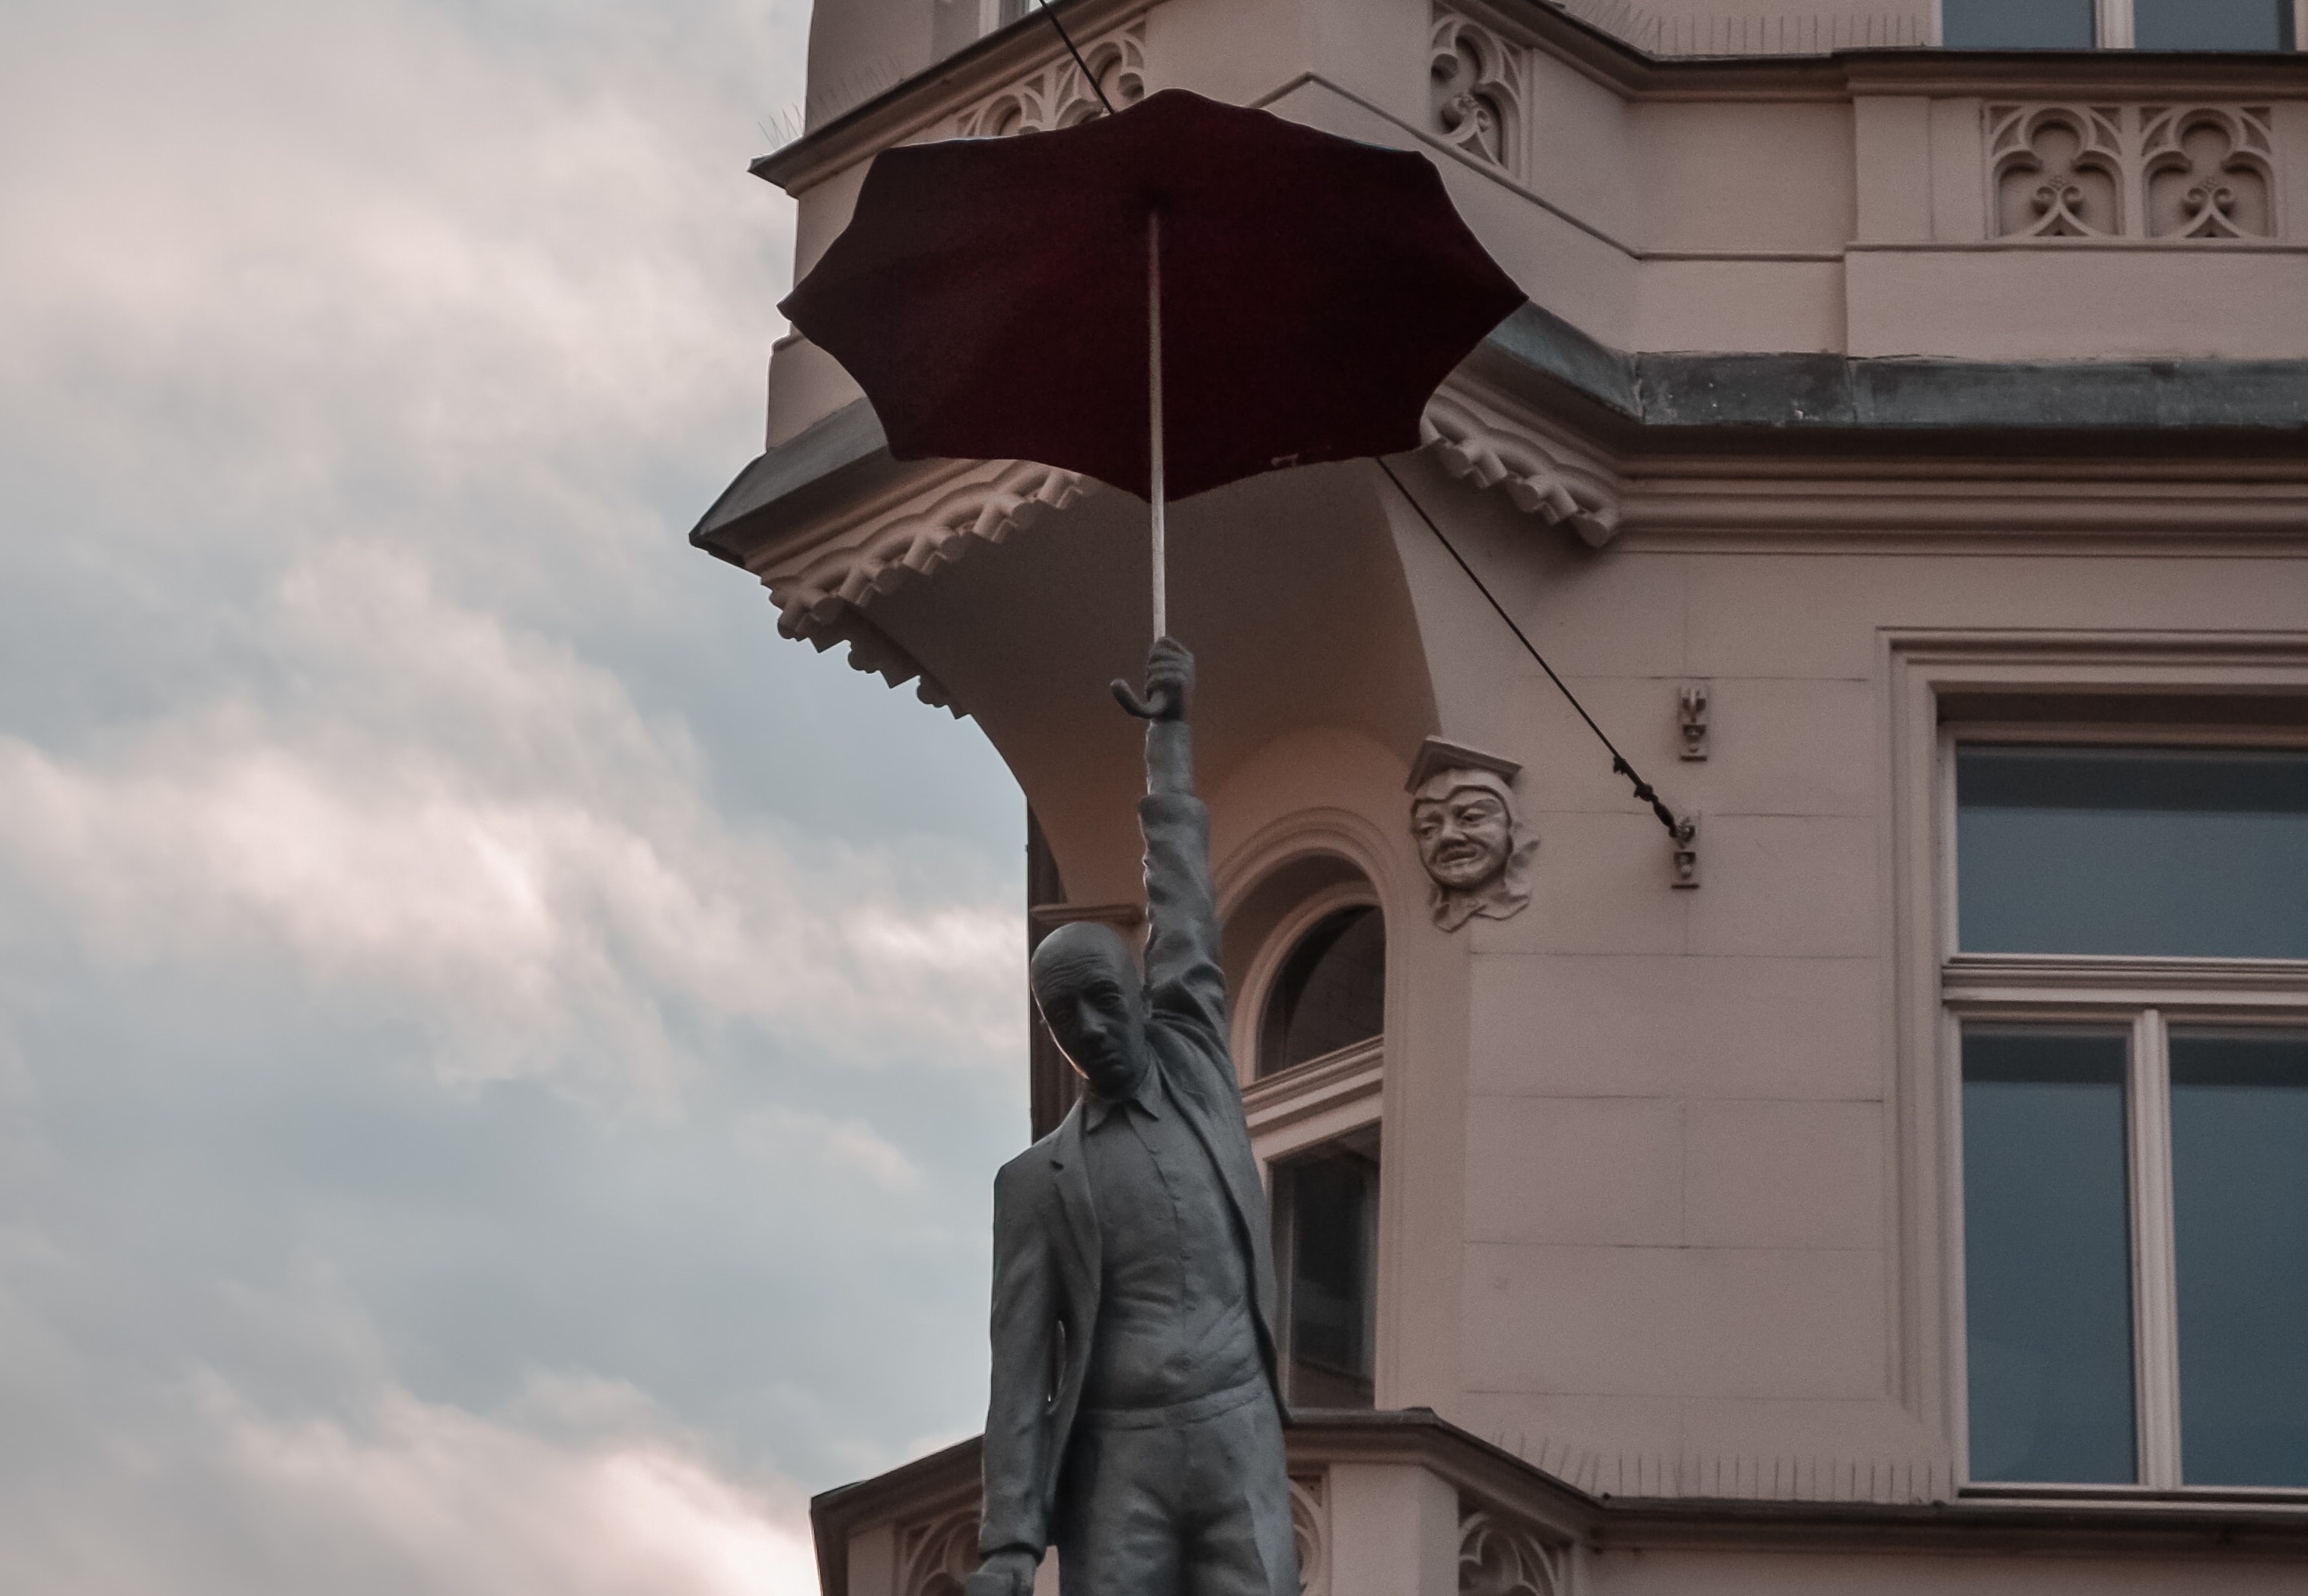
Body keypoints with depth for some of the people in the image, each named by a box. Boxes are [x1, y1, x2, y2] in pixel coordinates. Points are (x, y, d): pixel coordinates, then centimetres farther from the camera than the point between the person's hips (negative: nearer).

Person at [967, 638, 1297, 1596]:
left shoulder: (1195, 1075, 14)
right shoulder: (1037, 1180, 7)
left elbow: (1184, 912, 17)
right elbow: (1022, 1361, 2)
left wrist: (1168, 736, 23)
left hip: (1237, 1440, 2)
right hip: (1119, 1457, -2)